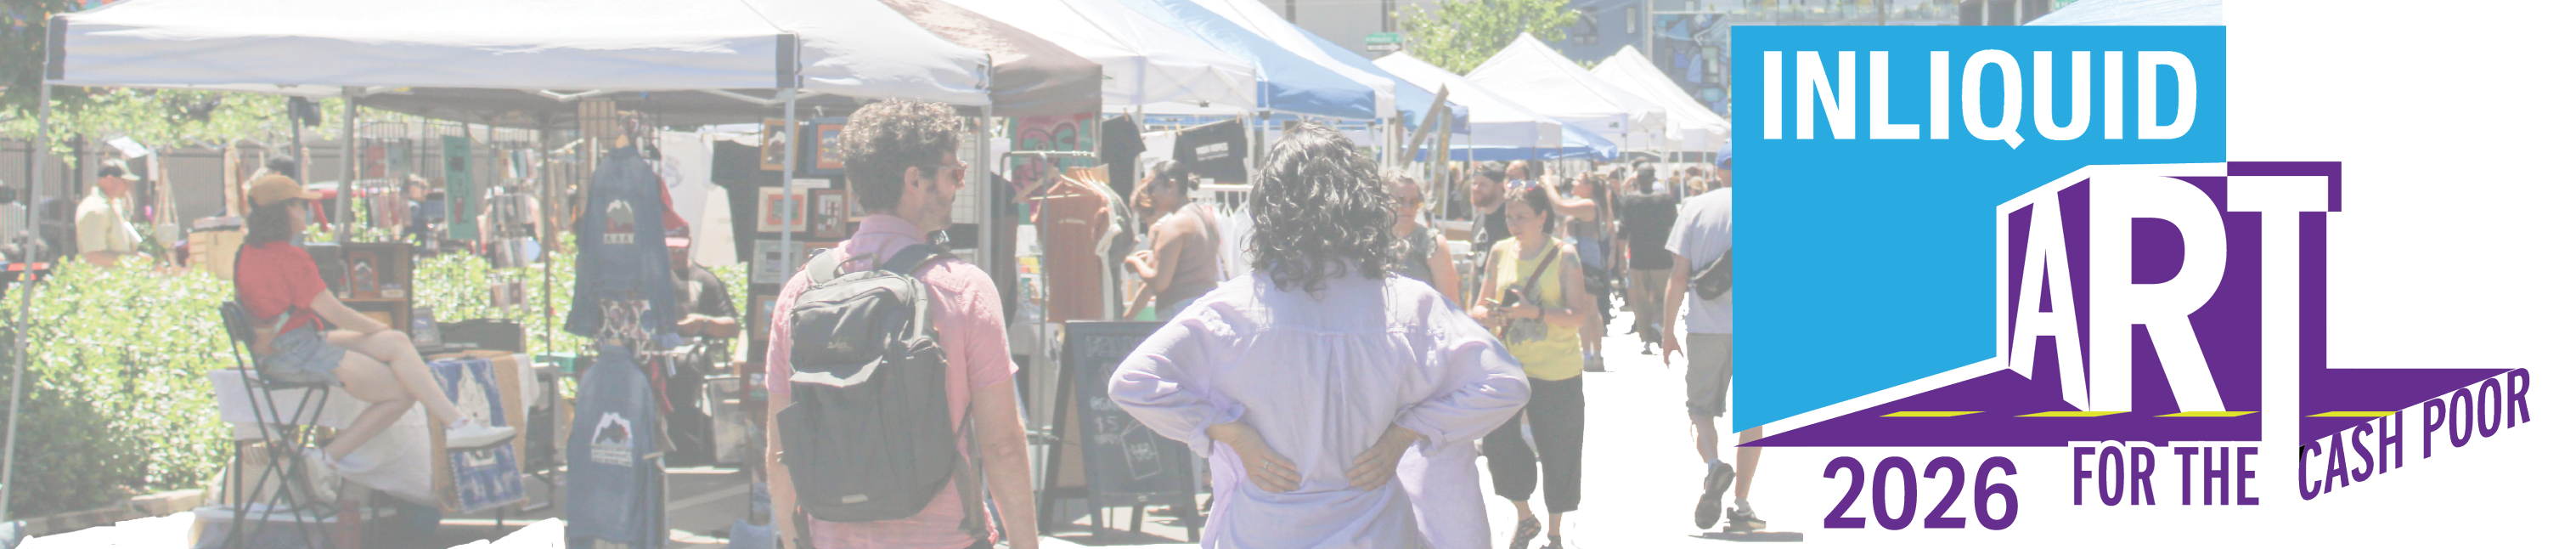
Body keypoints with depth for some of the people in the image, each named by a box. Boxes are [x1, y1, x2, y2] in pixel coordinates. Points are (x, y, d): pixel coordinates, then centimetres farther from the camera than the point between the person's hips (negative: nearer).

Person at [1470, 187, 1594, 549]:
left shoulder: (1563, 255, -7)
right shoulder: (1501, 252, 5)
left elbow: (1578, 316, -12)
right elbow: (1481, 306, 12)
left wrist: (1535, 312, -26)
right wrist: (1485, 314, -12)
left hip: (1558, 370, -3)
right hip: (1509, 365, 3)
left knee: (1558, 452, 4)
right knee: (1498, 443, -6)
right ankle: (1525, 518, 18)